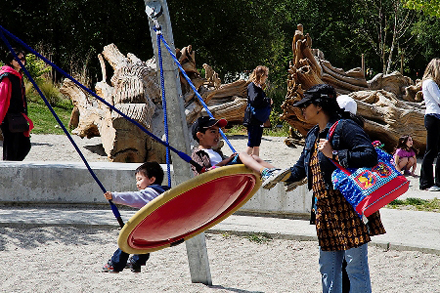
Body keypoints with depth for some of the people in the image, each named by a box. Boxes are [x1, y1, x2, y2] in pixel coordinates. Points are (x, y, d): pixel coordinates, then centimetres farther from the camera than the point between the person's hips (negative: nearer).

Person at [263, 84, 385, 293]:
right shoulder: (313, 136, 17)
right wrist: (278, 178, 11)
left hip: (350, 209, -9)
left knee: (355, 266, -6)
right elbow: (300, 169, 28)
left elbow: (370, 156, -22)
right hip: (326, 211, 9)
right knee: (328, 268, 12)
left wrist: (334, 155, -21)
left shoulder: (344, 127, -10)